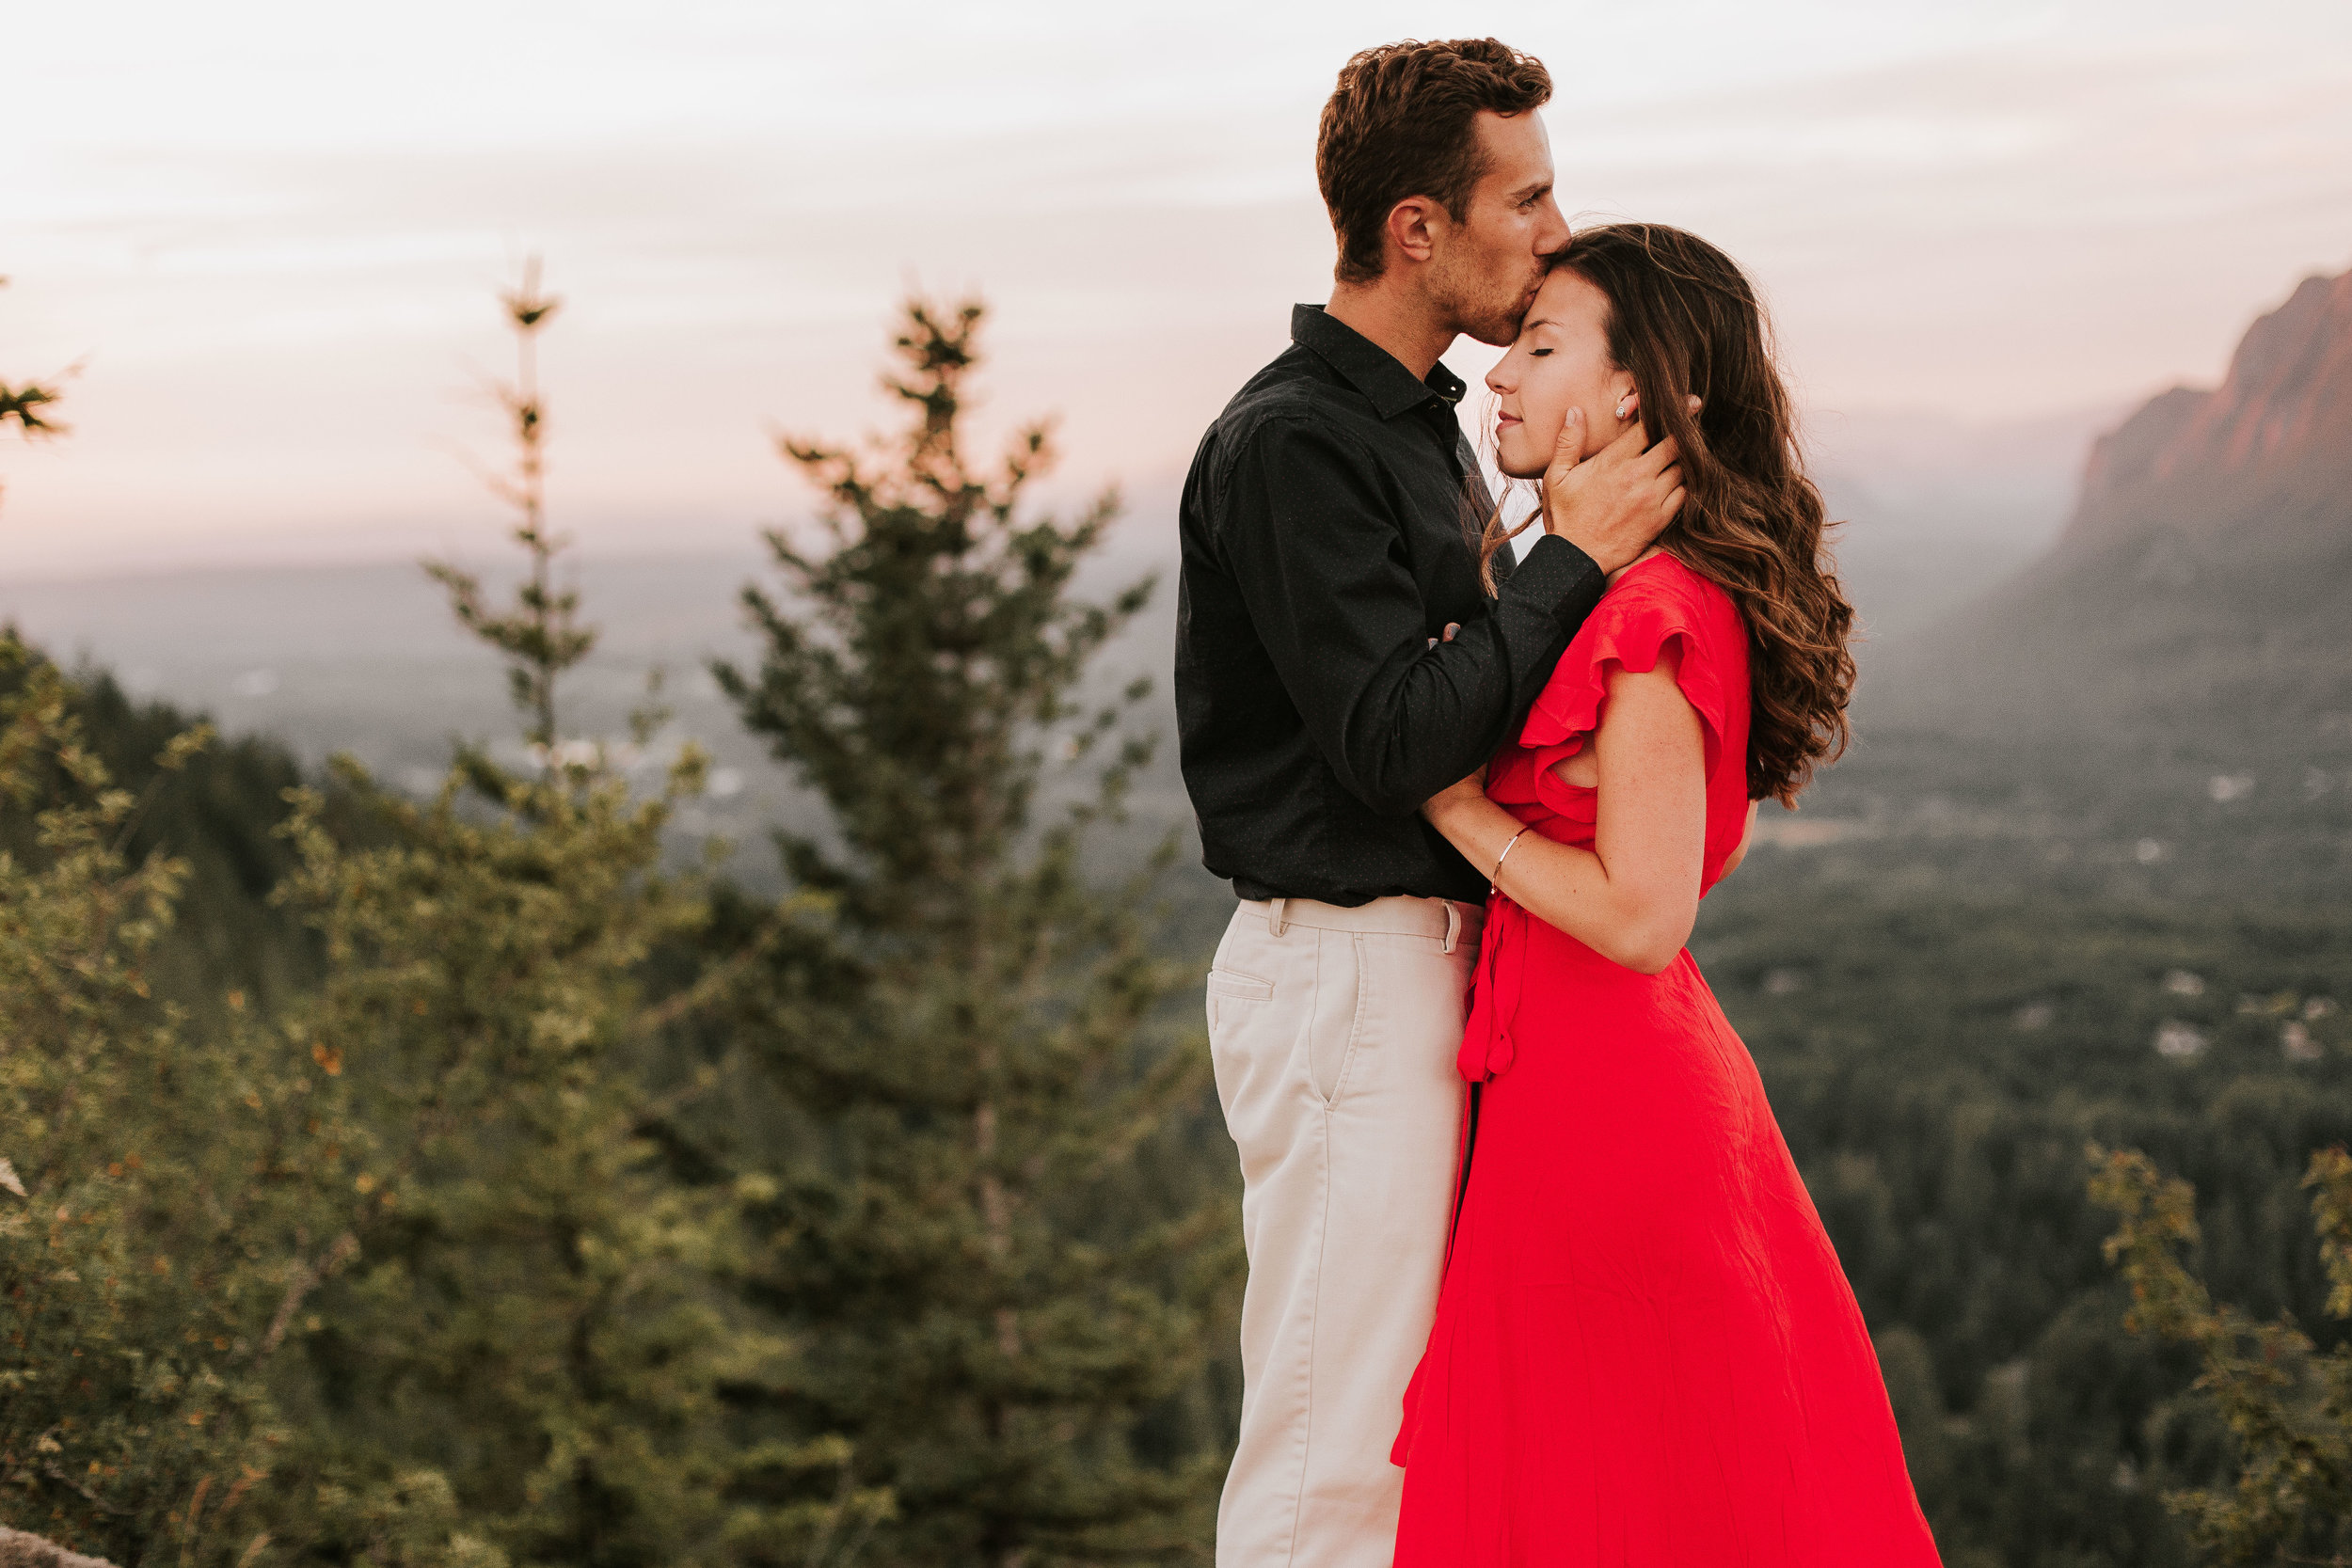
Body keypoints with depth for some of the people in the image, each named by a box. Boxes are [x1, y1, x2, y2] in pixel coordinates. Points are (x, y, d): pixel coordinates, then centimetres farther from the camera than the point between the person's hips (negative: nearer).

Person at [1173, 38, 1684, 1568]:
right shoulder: (1288, 440, -15)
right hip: (1345, 970, -10)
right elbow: (1391, 738, -21)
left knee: (1421, 1415, 14)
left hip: (1438, 957, 10)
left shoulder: (1421, 423, 16)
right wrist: (1575, 555, -16)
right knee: (1337, 1443, -7)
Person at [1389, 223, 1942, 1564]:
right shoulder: (1612, 589, 11)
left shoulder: (1652, 619, -19)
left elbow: (1641, 915, -22)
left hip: (1604, 1102, -10)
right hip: (1633, 1081, 10)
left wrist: (1455, 799, -14)